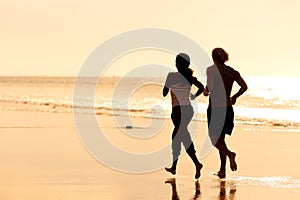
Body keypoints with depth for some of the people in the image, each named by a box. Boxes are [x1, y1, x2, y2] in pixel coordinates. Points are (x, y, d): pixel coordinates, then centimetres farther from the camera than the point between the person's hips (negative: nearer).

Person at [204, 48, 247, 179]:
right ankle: (222, 170, 14)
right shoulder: (232, 71, 6)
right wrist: (234, 97, 14)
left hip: (215, 108, -5)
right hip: (228, 108, 5)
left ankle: (230, 154, -22)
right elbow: (244, 86, -2)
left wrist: (206, 91, 1)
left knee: (214, 138, 5)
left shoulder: (211, 69, -7)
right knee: (221, 138, 15)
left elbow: (210, 86, -21)